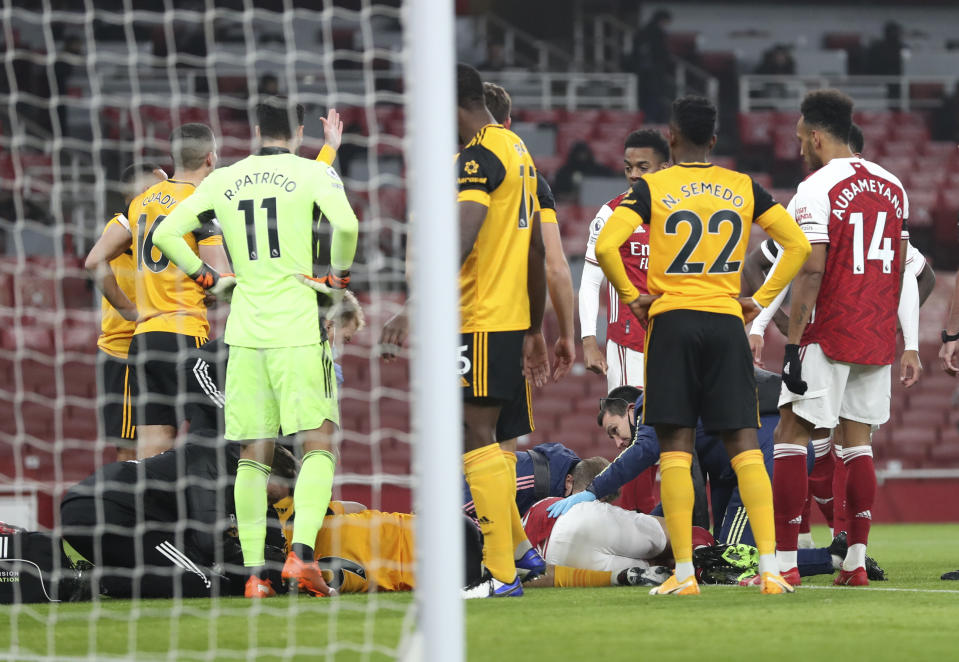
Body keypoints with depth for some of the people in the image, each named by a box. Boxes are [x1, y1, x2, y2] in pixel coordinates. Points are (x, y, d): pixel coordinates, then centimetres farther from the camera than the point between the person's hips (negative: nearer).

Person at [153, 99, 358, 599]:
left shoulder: (224, 182, 10)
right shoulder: (313, 173, -1)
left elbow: (166, 233, 7)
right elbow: (346, 224, -17)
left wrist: (208, 279, 15)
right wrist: (338, 278, -2)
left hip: (244, 329, 3)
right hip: (298, 328, -3)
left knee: (253, 455, 7)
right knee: (317, 444, 0)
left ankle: (253, 572, 1)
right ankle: (302, 552, -18)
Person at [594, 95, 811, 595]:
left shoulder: (651, 189, -1)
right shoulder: (743, 188, 8)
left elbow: (605, 247, -13)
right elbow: (798, 244, 7)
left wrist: (630, 296, 0)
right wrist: (761, 300, 10)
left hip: (672, 322, -2)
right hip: (727, 324, 2)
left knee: (676, 449, 0)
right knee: (744, 446, 1)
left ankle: (684, 572, -5)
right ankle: (770, 568, -9)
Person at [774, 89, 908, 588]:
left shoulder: (816, 189, -11)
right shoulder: (890, 186, 11)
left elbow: (811, 271, -17)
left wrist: (793, 342, -15)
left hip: (828, 336, -7)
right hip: (877, 336, 7)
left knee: (792, 435, -3)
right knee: (857, 438, 11)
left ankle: (783, 561, -8)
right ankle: (856, 561, 6)